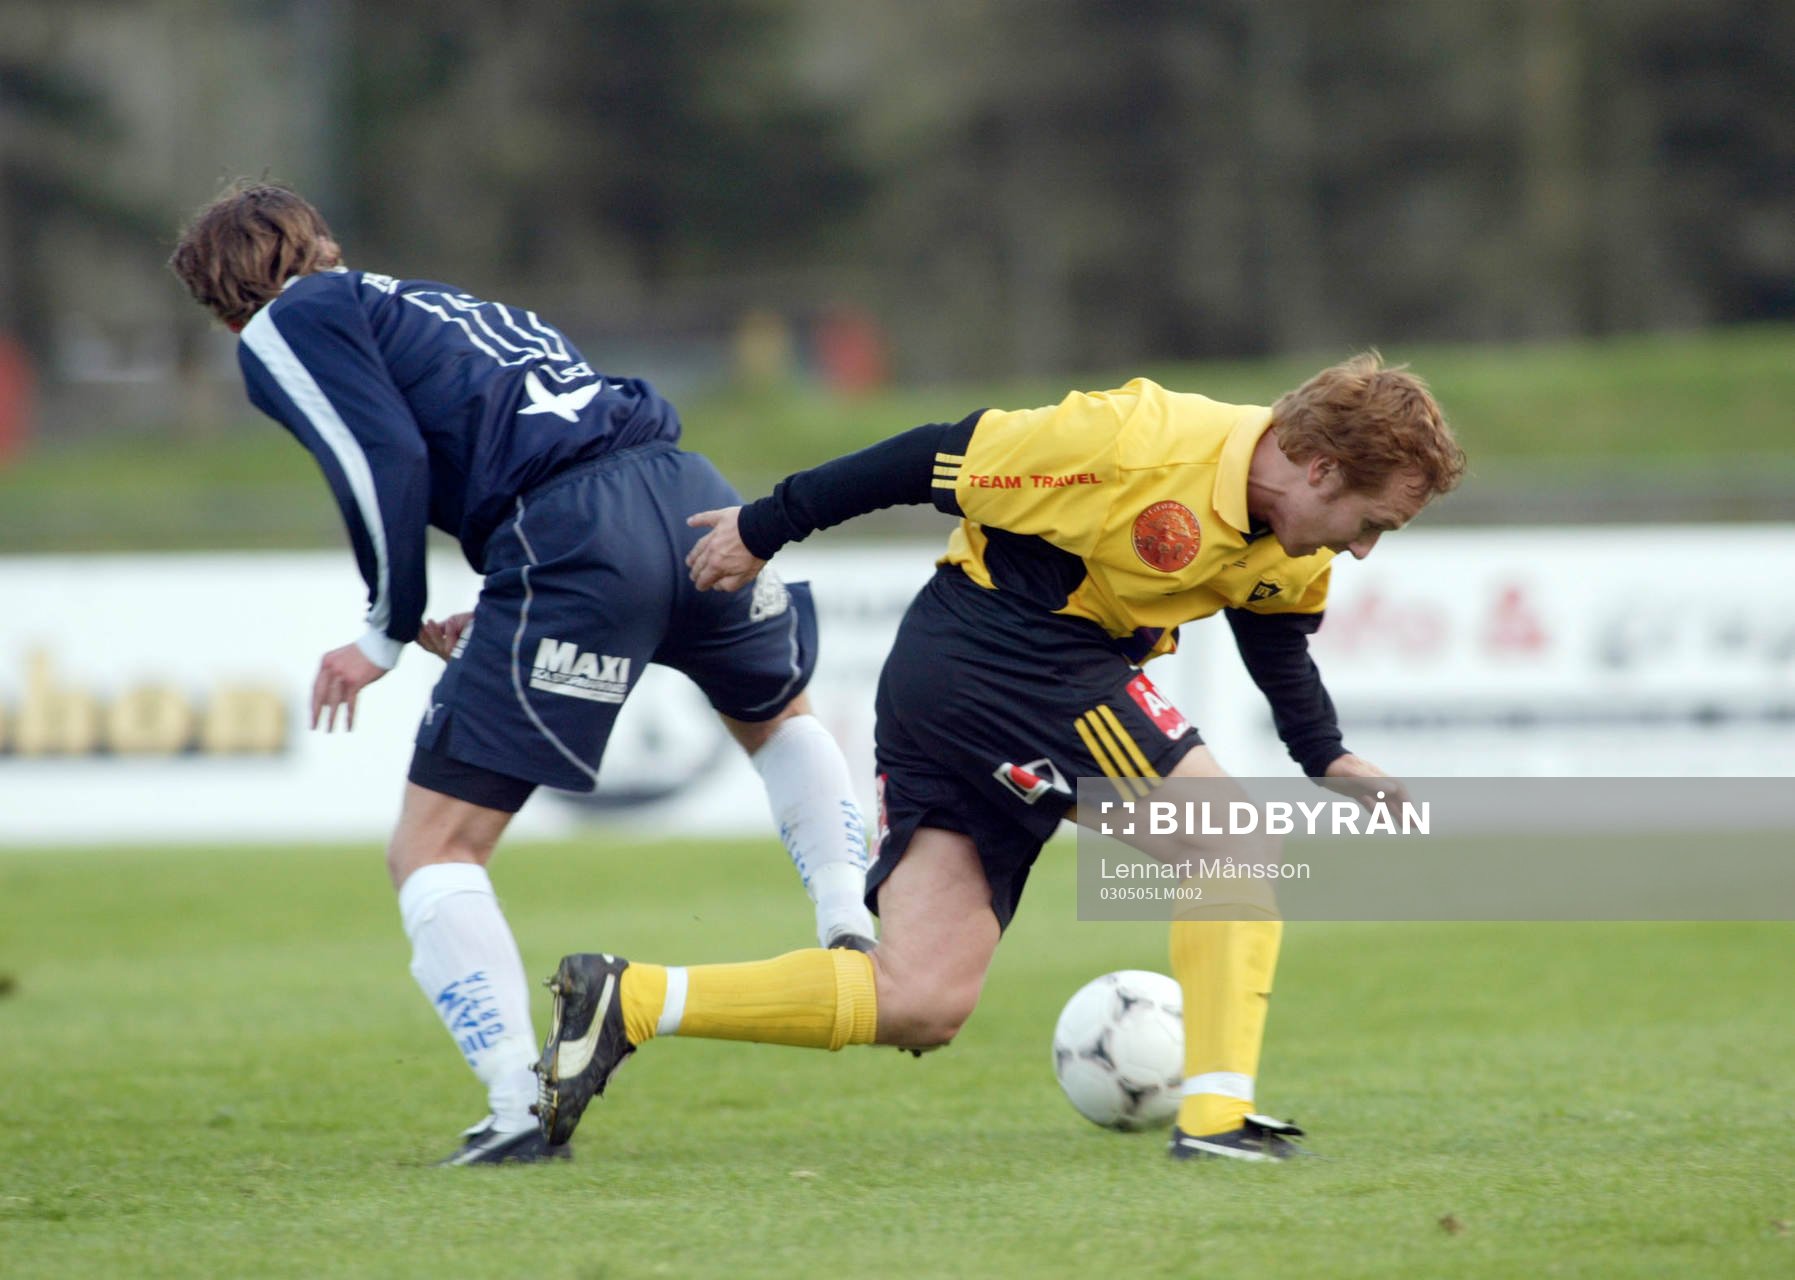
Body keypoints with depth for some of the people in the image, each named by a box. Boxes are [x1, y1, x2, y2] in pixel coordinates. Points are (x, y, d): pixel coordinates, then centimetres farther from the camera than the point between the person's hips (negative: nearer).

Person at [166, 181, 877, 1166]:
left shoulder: (286, 326, 11)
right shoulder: (438, 303, 34)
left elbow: (386, 463, -4)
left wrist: (389, 634, 6)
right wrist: (498, 624, 24)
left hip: (567, 539, -7)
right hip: (691, 494, 7)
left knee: (433, 848, 0)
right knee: (778, 719, 38)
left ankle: (520, 1108, -11)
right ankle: (851, 932, 23)